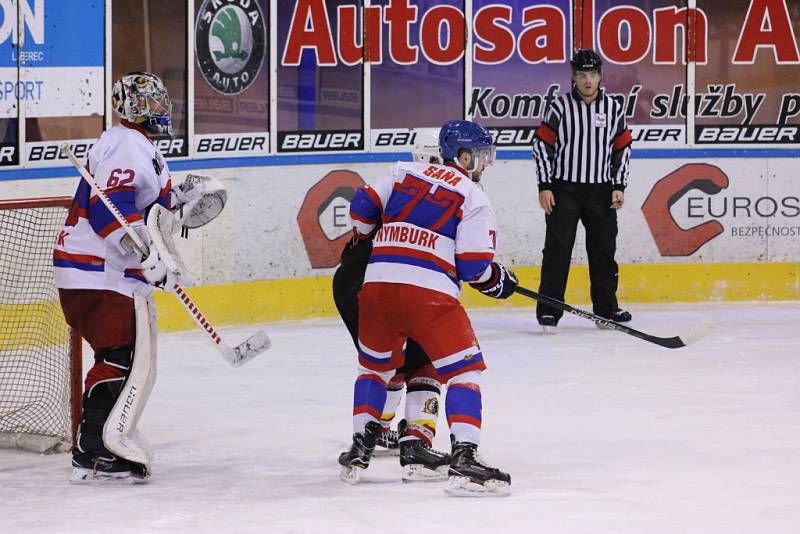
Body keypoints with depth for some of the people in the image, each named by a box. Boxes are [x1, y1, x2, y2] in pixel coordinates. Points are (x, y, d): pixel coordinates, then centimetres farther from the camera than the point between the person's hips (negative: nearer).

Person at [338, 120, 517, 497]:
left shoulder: (404, 173, 18)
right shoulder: (474, 199, 5)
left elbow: (362, 208, 13)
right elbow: (474, 267, -3)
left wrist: (367, 238, 33)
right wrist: (500, 281, 18)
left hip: (376, 285, 5)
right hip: (429, 292, -5)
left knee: (375, 366, 26)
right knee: (464, 369, 1)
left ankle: (358, 452, 28)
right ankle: (463, 461, -14)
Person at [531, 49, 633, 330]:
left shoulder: (613, 108, 5)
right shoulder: (560, 106, -5)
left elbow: (622, 148, 10)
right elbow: (543, 145, -4)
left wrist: (619, 186, 3)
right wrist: (544, 187, -9)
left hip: (600, 191, 3)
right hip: (564, 189, -3)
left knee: (604, 249, 8)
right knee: (558, 248, -6)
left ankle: (606, 306, 20)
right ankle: (549, 310, -3)